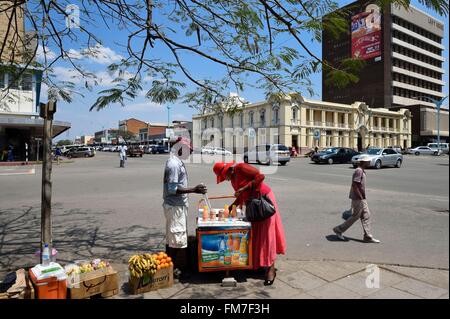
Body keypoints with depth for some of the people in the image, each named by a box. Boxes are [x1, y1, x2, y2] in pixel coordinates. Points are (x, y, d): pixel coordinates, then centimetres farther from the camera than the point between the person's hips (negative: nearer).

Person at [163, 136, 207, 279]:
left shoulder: (177, 162, 11)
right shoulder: (174, 164, -20)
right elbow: (173, 189, -24)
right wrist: (194, 189, -24)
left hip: (177, 205, 10)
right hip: (175, 207, -10)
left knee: (172, 237, 17)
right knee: (178, 238, 0)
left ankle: (170, 266, 29)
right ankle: (176, 268, 12)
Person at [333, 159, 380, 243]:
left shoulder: (361, 171, 12)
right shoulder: (359, 171, -19)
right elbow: (354, 185, -24)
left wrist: (363, 197, 21)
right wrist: (360, 197, -22)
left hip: (362, 199, 10)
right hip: (358, 199, -10)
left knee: (366, 216, 10)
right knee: (355, 216, 0)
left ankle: (368, 237, 17)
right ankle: (339, 230, 12)